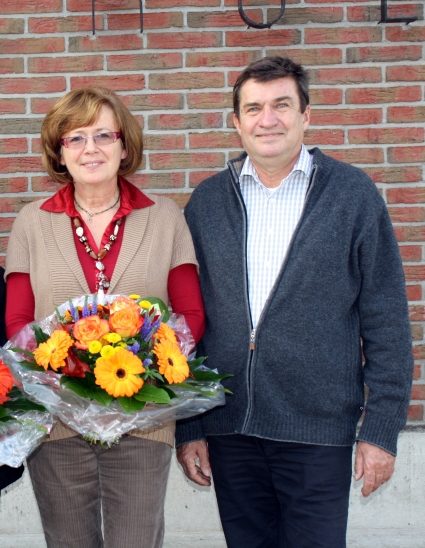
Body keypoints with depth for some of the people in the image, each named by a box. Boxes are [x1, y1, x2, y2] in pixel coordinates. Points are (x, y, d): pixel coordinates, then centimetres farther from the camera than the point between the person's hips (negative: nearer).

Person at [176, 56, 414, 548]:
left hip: (318, 432, -2)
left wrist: (381, 428, -5)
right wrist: (188, 425, 5)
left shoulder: (352, 194, -1)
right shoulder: (207, 201, 6)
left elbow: (386, 320, -2)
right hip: (228, 429, 3)